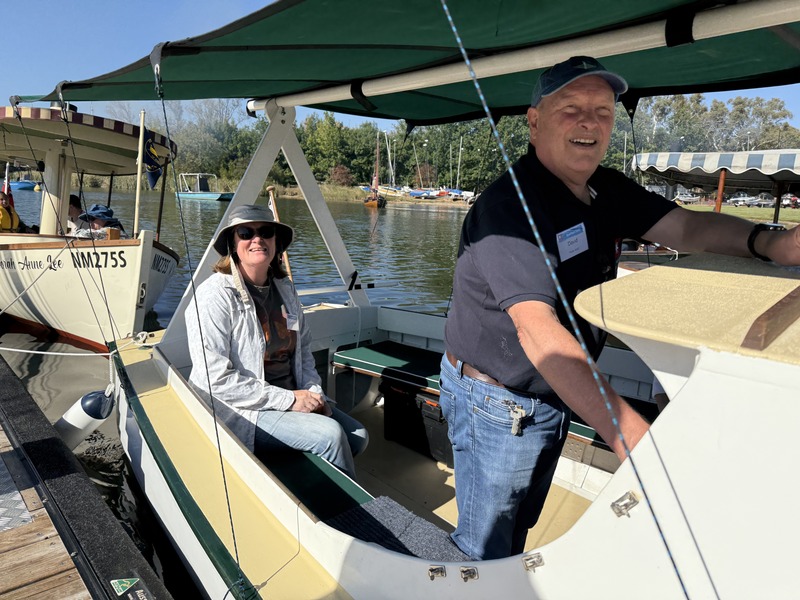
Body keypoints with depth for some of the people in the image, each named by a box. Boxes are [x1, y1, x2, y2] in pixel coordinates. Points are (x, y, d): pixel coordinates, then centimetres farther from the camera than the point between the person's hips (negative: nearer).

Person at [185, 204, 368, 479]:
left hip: (291, 396, 7)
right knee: (329, 434, -22)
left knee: (357, 436, -6)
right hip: (239, 410, -7)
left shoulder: (285, 288, 7)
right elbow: (216, 378, -21)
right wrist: (288, 399, -20)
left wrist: (314, 392, -1)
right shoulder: (215, 296, -15)